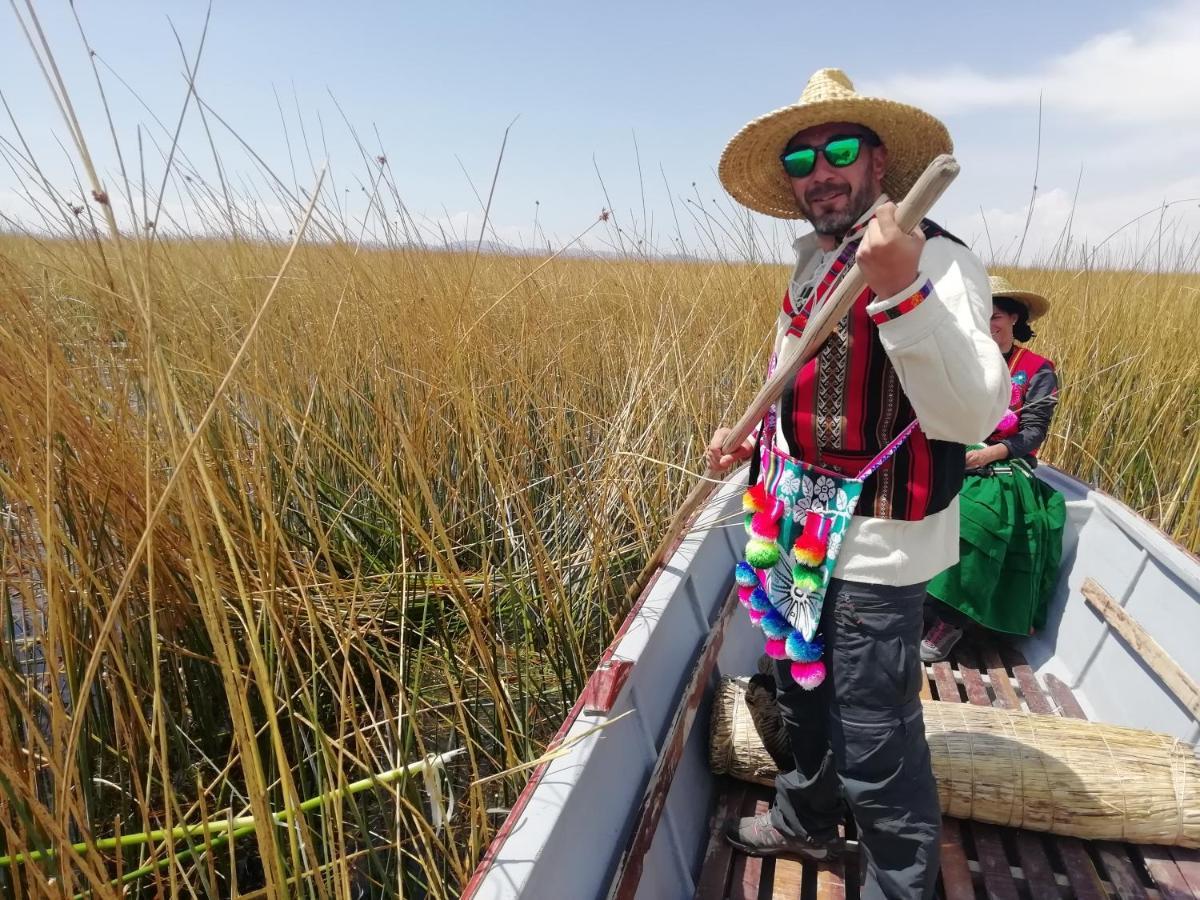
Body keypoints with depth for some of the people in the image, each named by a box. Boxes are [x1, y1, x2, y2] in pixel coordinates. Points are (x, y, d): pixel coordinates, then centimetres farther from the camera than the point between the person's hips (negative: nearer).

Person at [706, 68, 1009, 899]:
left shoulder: (936, 259, -17)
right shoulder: (815, 266, 10)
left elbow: (970, 415, -31)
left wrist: (904, 288, -41)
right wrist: (755, 440, 11)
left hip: (874, 548, -9)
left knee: (874, 745, 4)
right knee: (802, 696, 26)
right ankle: (805, 820, 52)